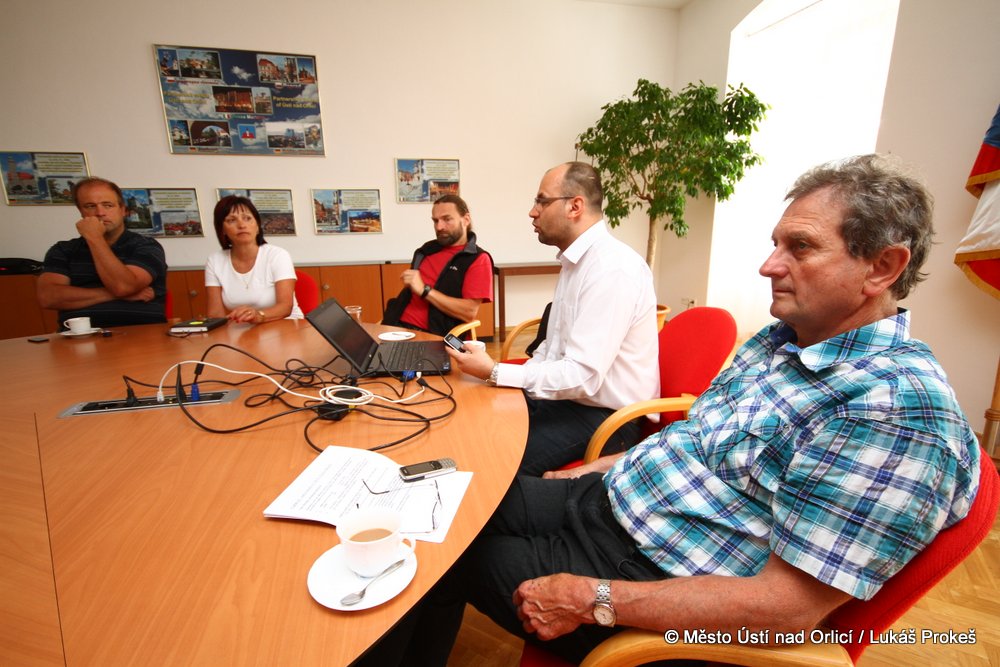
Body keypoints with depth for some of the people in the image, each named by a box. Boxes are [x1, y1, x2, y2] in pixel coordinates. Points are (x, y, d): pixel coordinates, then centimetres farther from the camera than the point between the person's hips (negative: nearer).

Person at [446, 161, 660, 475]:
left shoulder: (612, 268, -22)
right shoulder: (575, 259, 9)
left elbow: (583, 376, -26)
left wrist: (495, 372, -19)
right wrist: (511, 381, 2)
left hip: (605, 416, -8)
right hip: (563, 393, 9)